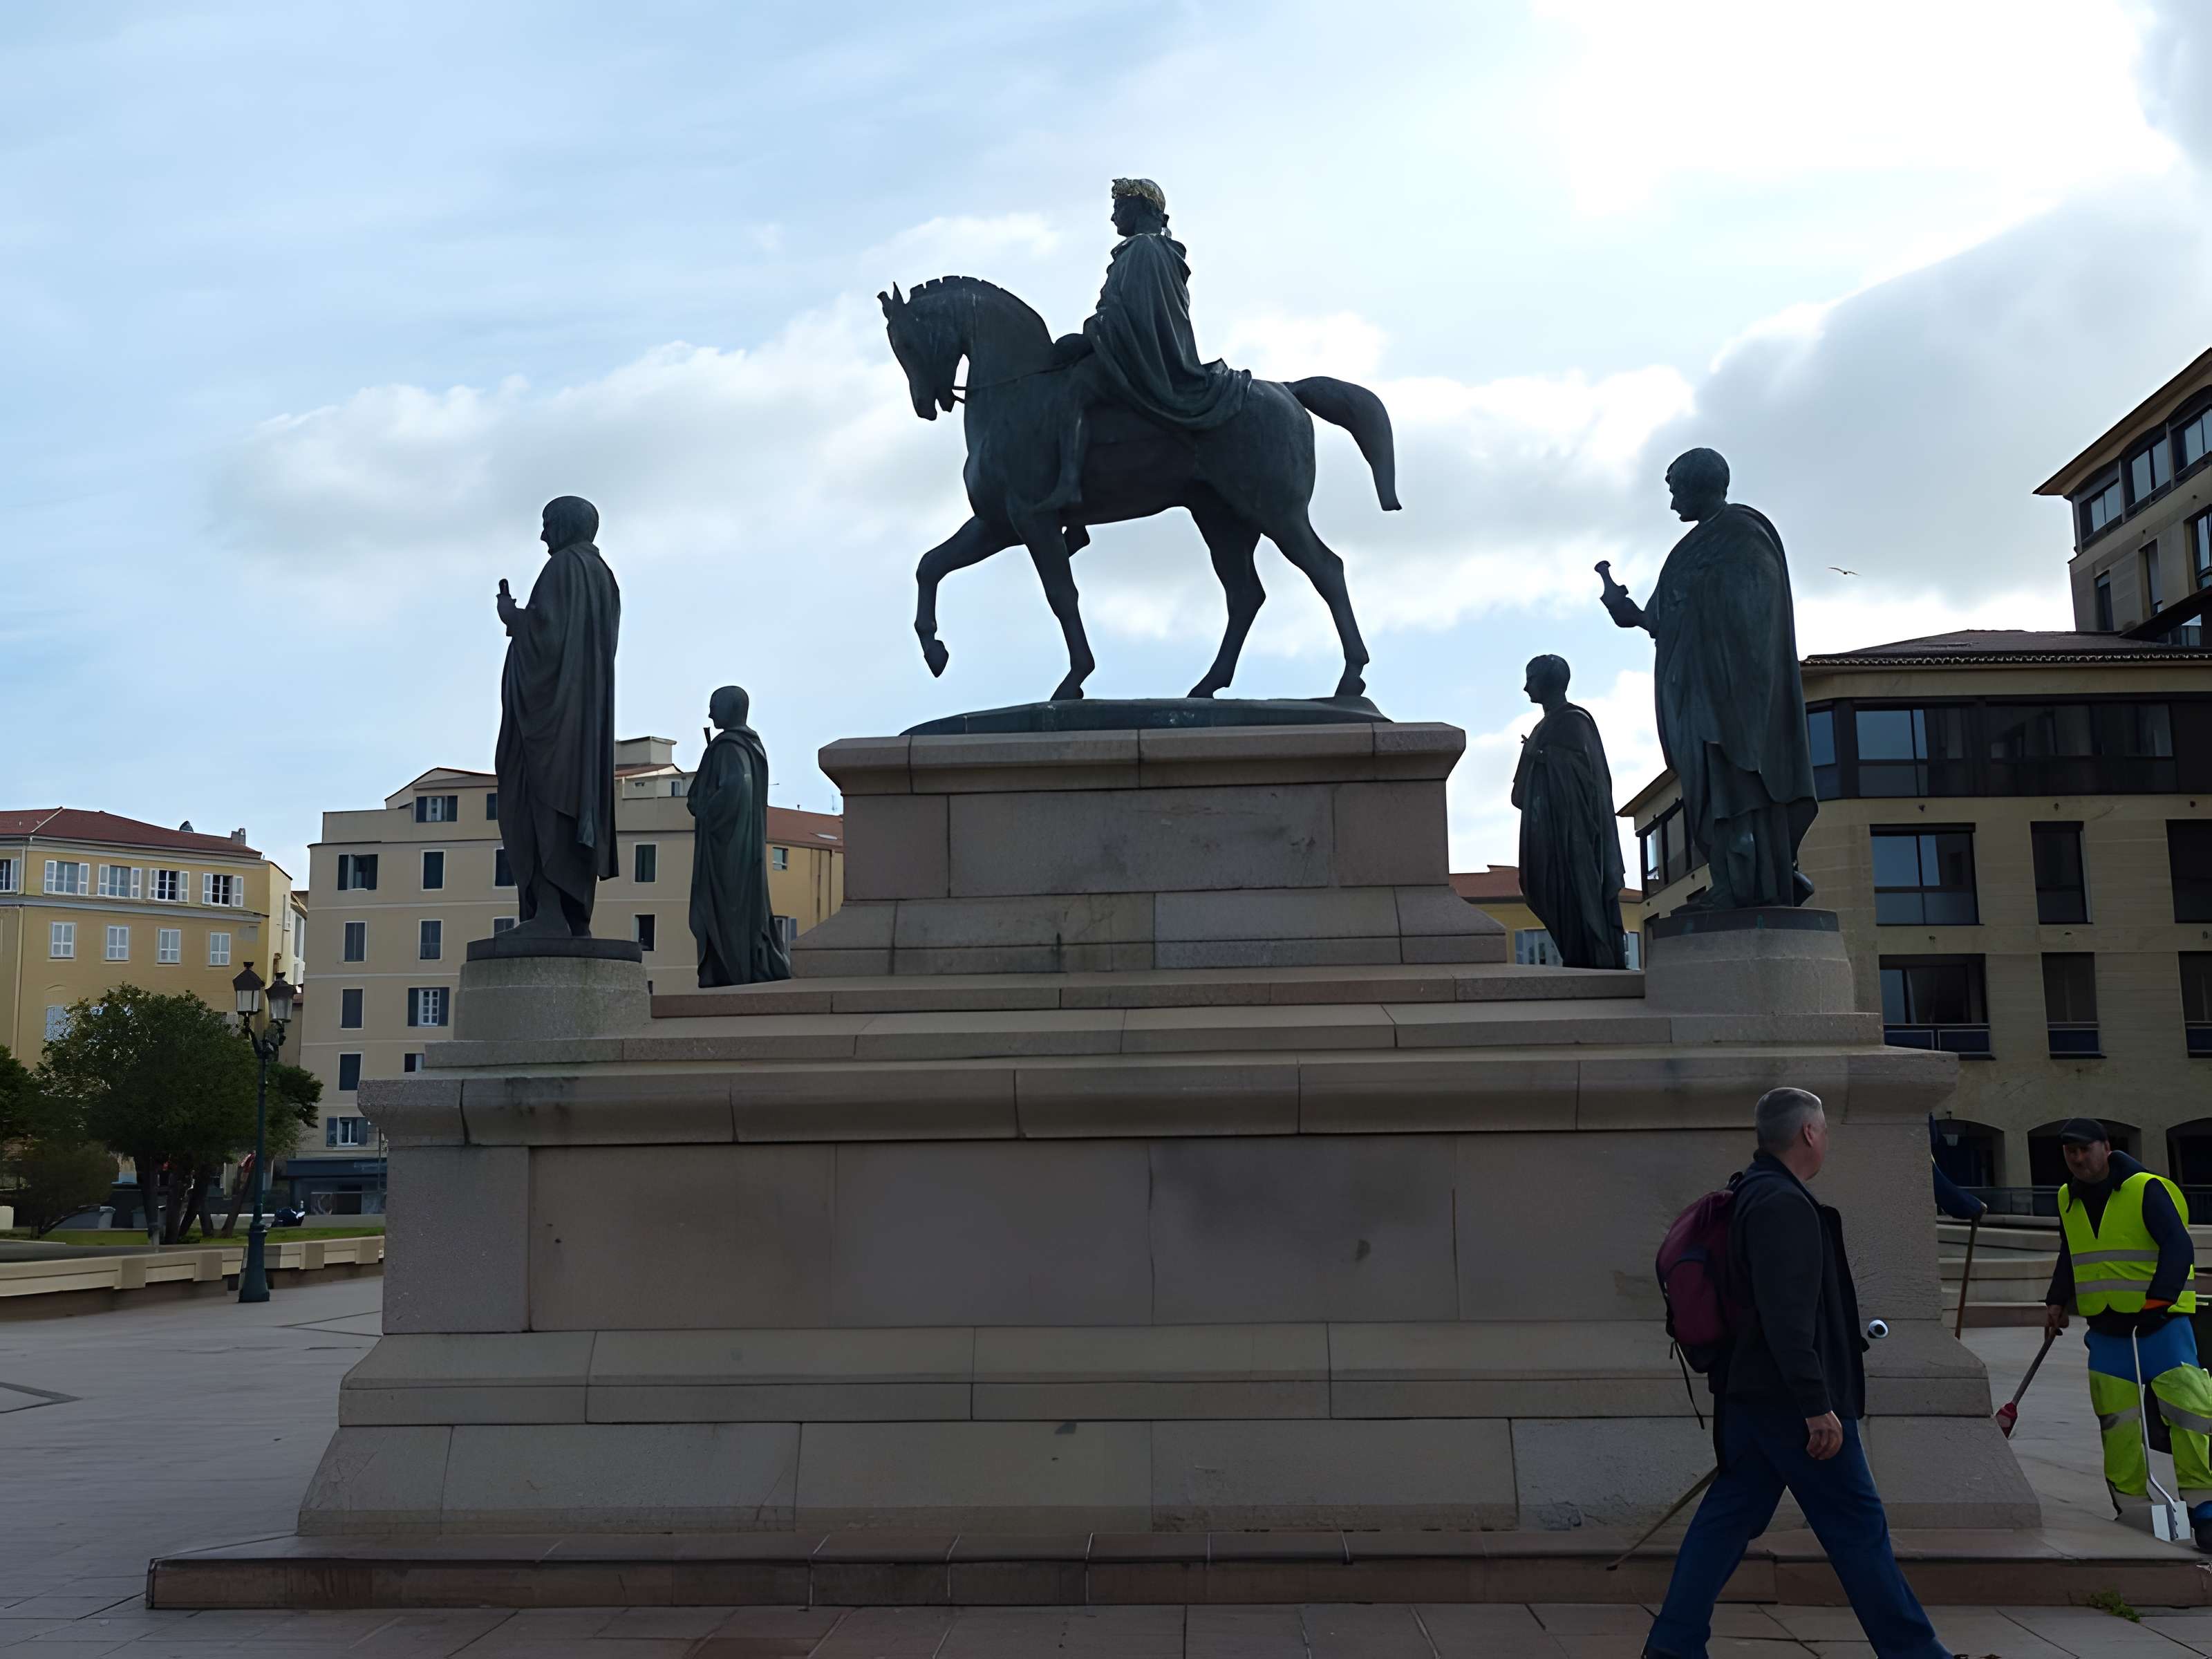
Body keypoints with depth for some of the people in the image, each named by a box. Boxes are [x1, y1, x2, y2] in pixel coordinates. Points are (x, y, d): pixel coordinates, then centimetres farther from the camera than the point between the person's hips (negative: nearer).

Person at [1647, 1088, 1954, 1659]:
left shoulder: (1755, 1194, 13)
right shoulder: (1785, 1204, -18)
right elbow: (1787, 1317, -24)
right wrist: (1817, 1404, -24)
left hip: (1752, 1393, 10)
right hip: (1790, 1398, -10)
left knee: (1728, 1517, 9)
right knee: (1857, 1525, 3)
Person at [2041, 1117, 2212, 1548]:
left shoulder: (2147, 1189, -11)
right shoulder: (2068, 1200, 9)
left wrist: (2159, 1298, -31)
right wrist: (2057, 1301, 12)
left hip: (2161, 1323, -6)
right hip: (2107, 1330, 6)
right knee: (2116, 1423, 5)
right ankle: (2130, 1508, 14)